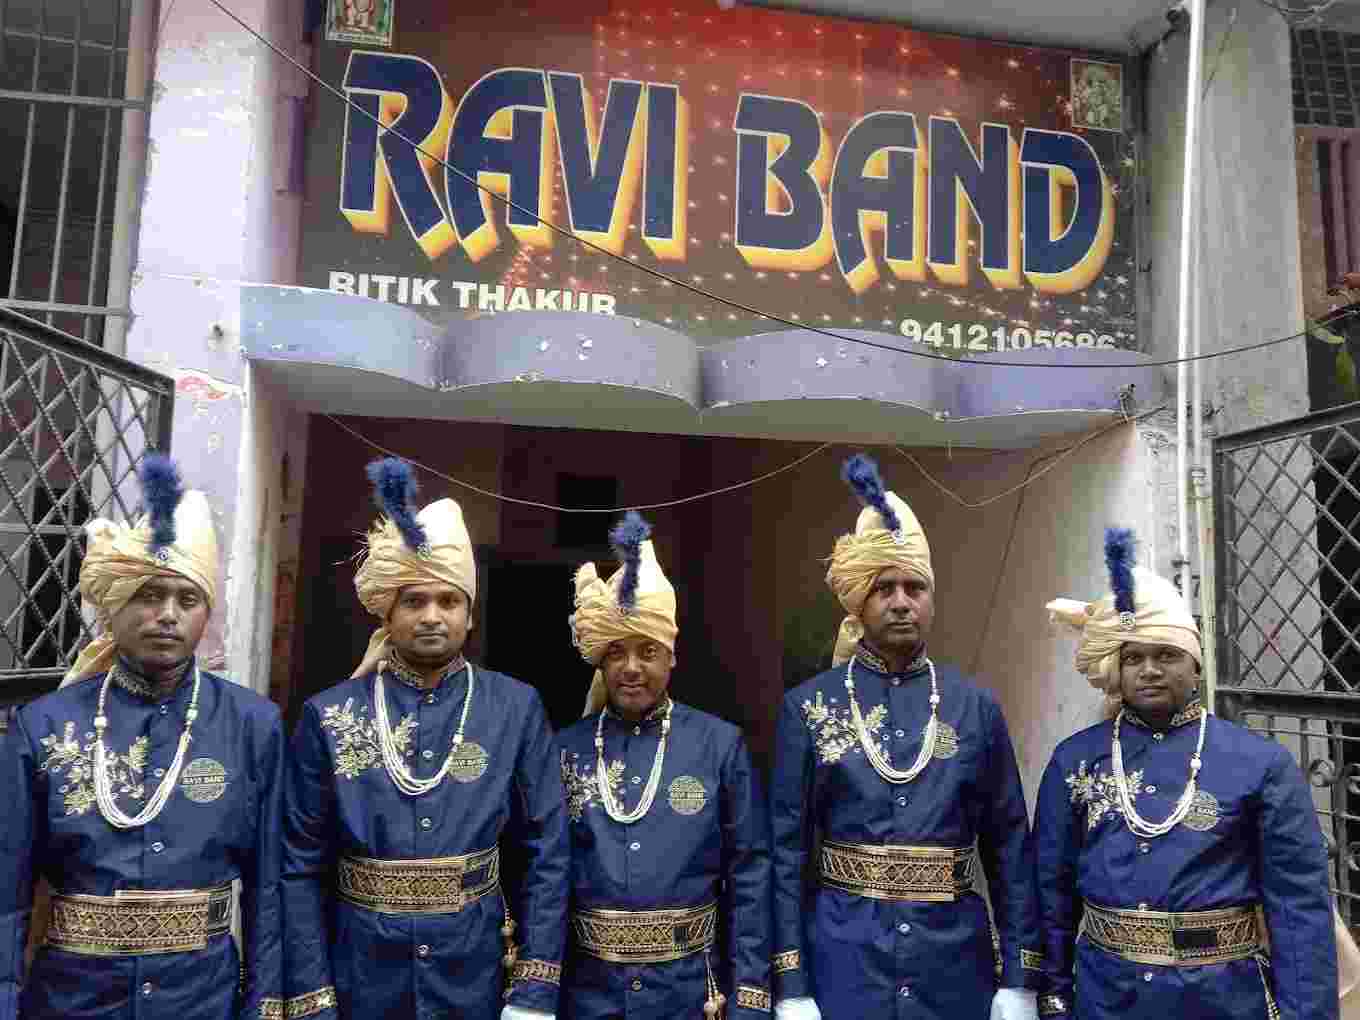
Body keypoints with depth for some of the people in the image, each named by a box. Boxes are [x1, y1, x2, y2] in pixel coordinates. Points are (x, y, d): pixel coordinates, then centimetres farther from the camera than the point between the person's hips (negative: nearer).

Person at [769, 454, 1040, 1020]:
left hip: (955, 958, 2)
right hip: (843, 960, -1)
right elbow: (786, 852, -4)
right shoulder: (807, 707, -5)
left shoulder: (977, 707, 0)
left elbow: (1010, 850, 3)